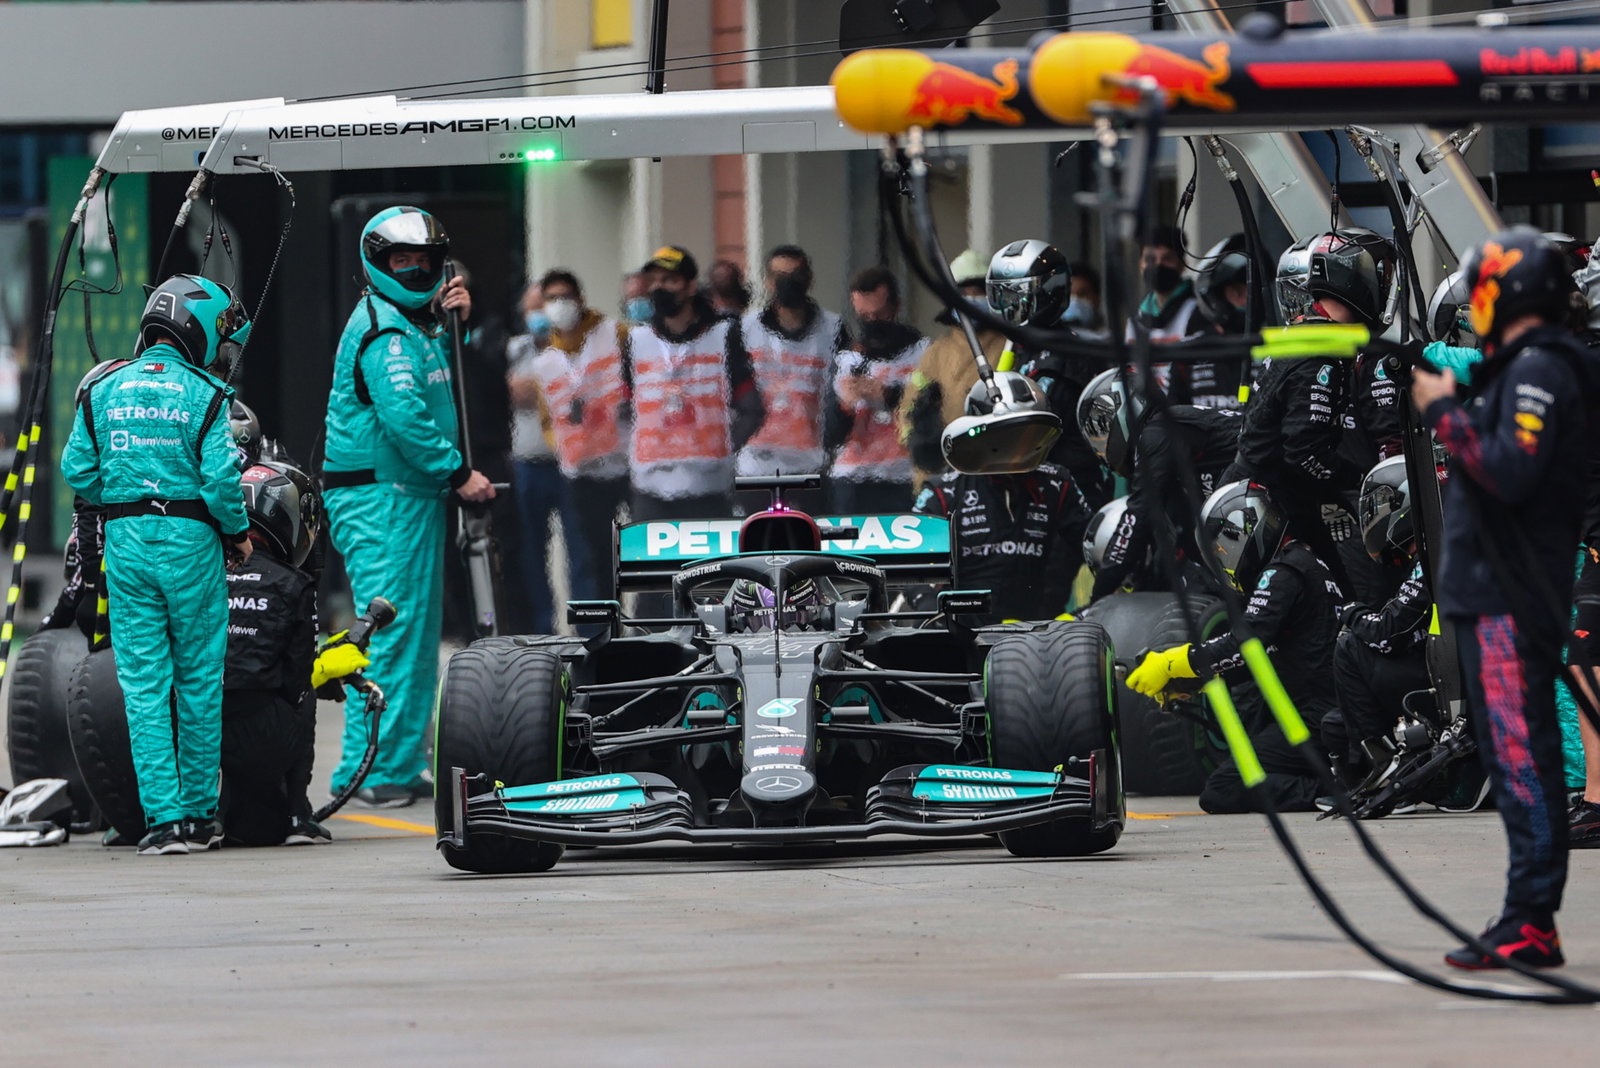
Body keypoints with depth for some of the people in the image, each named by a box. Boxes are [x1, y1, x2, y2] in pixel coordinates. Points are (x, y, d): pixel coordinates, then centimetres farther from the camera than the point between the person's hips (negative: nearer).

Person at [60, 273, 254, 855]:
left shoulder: (102, 392, 4)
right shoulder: (203, 395, -8)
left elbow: (77, 470, 3)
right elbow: (220, 478, -13)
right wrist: (238, 532, 3)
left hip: (125, 544, 3)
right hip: (189, 542, -3)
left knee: (144, 682, 3)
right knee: (199, 679, 8)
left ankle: (164, 816, -3)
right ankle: (199, 812, 12)